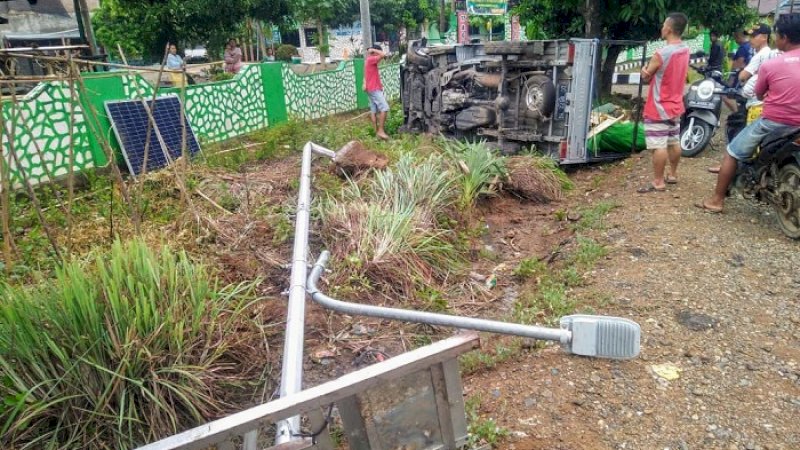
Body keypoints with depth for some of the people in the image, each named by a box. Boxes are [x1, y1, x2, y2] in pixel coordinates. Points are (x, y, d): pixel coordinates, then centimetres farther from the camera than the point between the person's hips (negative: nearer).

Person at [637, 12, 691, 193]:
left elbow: (646, 77, -8)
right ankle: (673, 175, 29)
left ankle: (658, 182, 0)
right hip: (675, 106, 9)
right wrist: (653, 69, 1)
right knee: (674, 142, 17)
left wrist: (645, 69, 11)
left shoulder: (661, 54, -22)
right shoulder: (685, 51, 4)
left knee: (658, 146, -4)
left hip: (659, 108, -9)